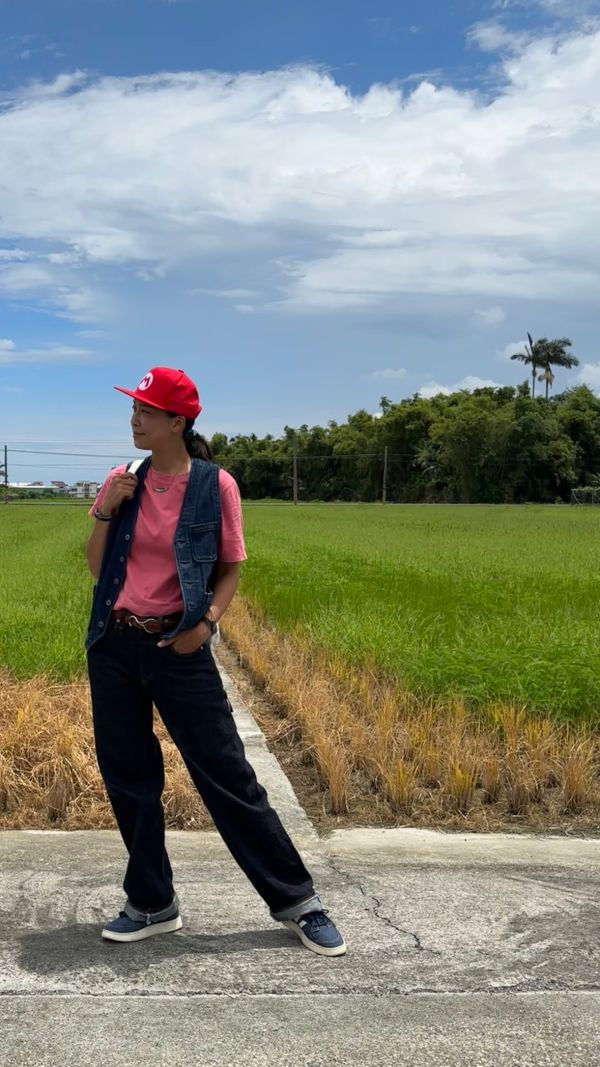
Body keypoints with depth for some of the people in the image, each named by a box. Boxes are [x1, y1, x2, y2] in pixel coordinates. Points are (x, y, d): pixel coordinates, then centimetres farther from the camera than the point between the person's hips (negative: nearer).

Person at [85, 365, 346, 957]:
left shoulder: (214, 484, -7)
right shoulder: (122, 482, 4)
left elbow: (231, 568, 0)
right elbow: (96, 570, 6)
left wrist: (207, 622, -15)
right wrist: (106, 512, -9)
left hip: (178, 648, -4)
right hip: (113, 646, 5)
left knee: (227, 776, -2)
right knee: (128, 778, 10)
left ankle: (296, 901, 11)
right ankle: (152, 904, 27)